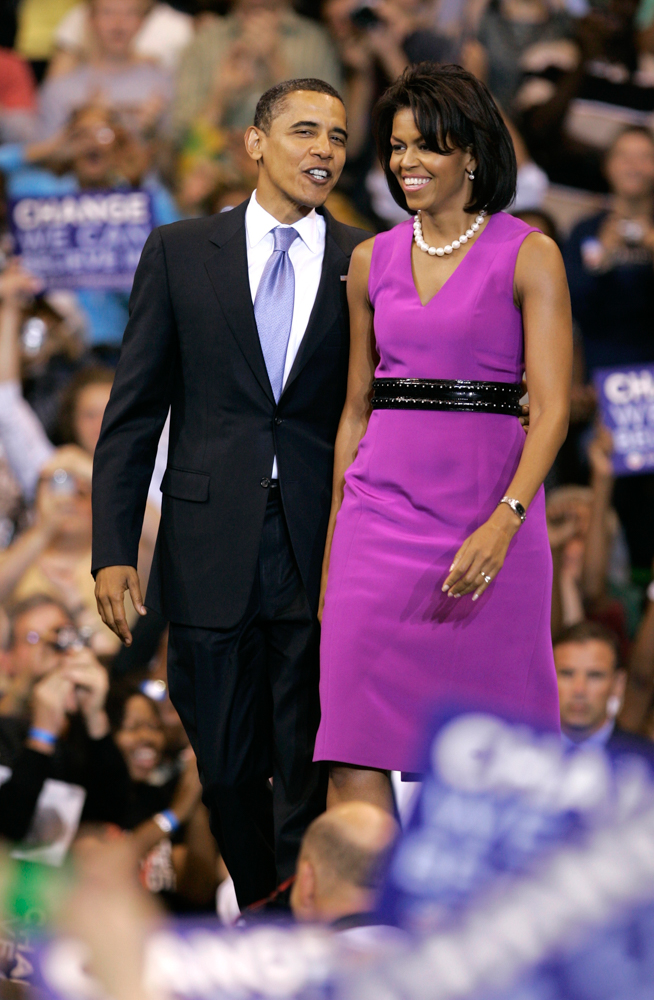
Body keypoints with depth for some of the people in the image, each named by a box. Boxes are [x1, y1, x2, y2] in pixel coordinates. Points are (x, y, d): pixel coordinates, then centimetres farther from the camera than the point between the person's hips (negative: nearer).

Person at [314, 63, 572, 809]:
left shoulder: (528, 257, -2)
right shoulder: (373, 260, 11)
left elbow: (552, 409, -9)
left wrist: (504, 522, -23)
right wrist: (332, 542, 15)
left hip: (488, 511, -3)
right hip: (383, 509, 3)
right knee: (354, 754, -7)